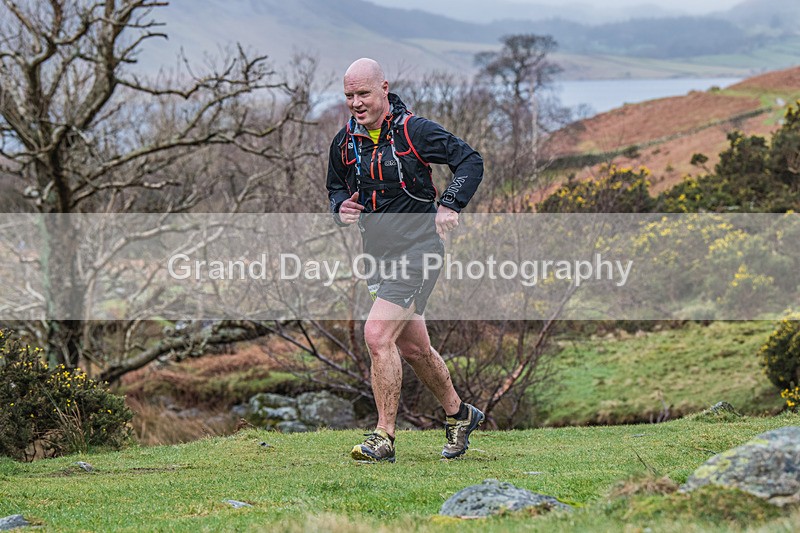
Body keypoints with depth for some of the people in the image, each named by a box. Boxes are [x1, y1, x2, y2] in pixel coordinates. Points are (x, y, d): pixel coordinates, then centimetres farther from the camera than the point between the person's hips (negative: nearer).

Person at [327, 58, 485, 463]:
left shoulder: (413, 131, -12)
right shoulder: (344, 143, 5)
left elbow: (470, 160, -7)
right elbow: (336, 188, 21)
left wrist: (449, 205, -18)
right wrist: (341, 207, -2)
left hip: (416, 250, -7)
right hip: (378, 255, 7)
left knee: (377, 336, -19)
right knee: (413, 348, 15)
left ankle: (384, 437, -13)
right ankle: (459, 415, 36)